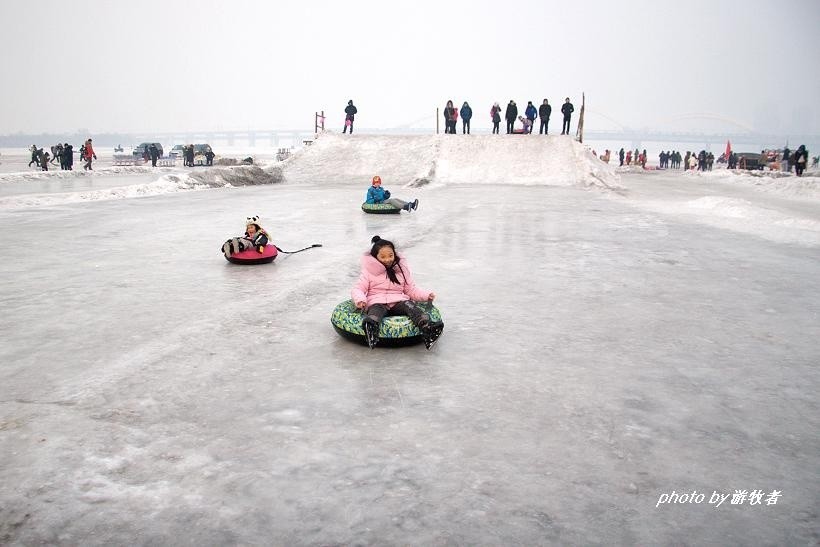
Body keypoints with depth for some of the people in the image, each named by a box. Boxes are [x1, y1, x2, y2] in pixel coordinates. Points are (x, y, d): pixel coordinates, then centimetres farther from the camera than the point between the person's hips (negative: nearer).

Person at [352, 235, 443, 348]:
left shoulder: (402, 269, 17)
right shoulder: (368, 271, 9)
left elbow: (412, 290, 20)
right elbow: (357, 289, 4)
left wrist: (427, 295, 1)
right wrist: (360, 299, -20)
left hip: (398, 301, 2)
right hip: (377, 302, -2)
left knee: (410, 305, -30)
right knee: (376, 310, -37)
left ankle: (426, 326, -58)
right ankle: (371, 326, -73)